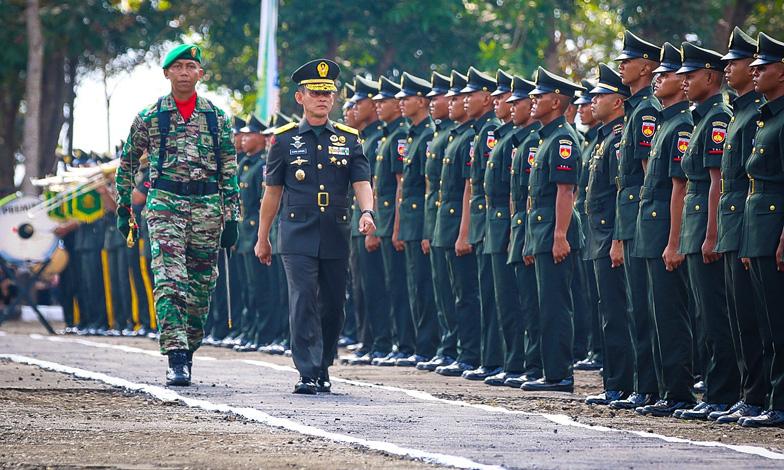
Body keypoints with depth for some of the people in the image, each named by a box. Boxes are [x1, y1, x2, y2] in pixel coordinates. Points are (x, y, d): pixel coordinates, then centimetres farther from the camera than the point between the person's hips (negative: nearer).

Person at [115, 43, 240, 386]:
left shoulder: (217, 118, 8)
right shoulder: (150, 117, 5)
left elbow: (229, 172, 9)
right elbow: (127, 164, 15)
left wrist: (231, 217, 4)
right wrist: (123, 207, 13)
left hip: (206, 204, 2)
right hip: (164, 203, -2)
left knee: (201, 287, 4)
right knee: (170, 281, -15)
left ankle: (188, 352, 18)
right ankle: (176, 358, -20)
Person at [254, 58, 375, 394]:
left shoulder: (349, 139, 10)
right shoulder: (285, 139, 5)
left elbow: (361, 181, 2)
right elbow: (273, 191, 9)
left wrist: (367, 212, -19)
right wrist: (262, 238, 11)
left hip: (336, 237, 3)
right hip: (298, 236, -3)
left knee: (333, 306, 7)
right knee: (304, 302, -12)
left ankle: (323, 370, 22)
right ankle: (308, 374, -14)